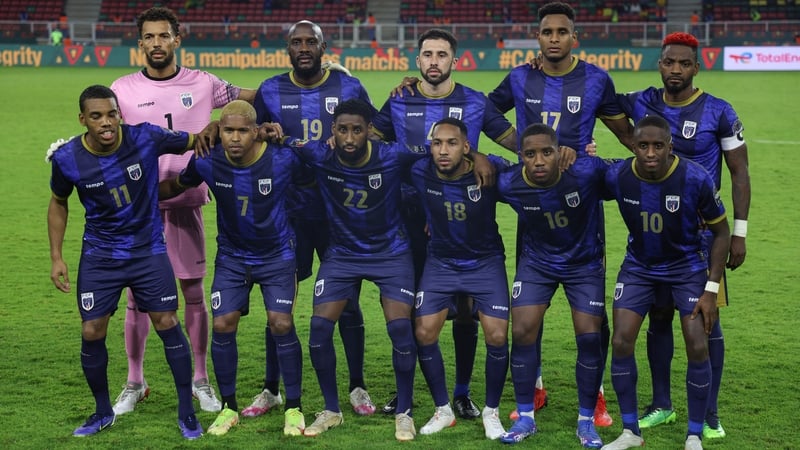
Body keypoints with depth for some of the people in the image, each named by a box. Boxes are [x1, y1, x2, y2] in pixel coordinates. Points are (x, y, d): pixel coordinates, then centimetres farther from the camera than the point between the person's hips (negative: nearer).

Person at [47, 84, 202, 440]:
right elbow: (58, 204, 6)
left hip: (148, 250, -1)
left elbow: (197, 141, -4)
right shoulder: (68, 159, -13)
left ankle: (186, 412, 11)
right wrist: (56, 257, 1)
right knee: (91, 332, -1)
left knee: (167, 324, -3)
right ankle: (103, 412, 22)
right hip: (99, 255, 1)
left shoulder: (146, 138, -18)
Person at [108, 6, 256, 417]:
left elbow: (257, 99, 11)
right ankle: (134, 383, 15)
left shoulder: (201, 84, 2)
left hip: (186, 202, 0)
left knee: (194, 293, 5)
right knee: (137, 295, 4)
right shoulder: (123, 89, 1)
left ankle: (201, 380, 16)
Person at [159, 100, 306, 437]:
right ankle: (229, 407, 13)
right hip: (232, 255, 2)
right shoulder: (207, 163, -17)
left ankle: (294, 408, 5)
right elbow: (176, 186, 3)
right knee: (223, 325, -6)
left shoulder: (283, 160, -23)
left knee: (281, 324, -11)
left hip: (277, 254, -2)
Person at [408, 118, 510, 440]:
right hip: (440, 263, 2)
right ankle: (443, 411, 14)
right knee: (423, 333, -6)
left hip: (486, 262, -2)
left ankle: (491, 412, 12)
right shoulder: (420, 173, -19)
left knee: (497, 337, -10)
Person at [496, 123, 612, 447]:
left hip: (585, 264, -1)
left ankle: (586, 421, 11)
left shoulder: (586, 171, -30)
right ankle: (525, 417, 10)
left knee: (589, 337, -5)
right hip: (537, 263, 1)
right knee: (522, 333, -6)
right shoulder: (509, 184, -24)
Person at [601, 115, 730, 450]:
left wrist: (711, 289, -14)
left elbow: (721, 232, -12)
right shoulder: (617, 177, -20)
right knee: (621, 343, -6)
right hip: (639, 266, 2)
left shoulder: (696, 179, -26)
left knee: (697, 348, -9)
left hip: (687, 266, -2)